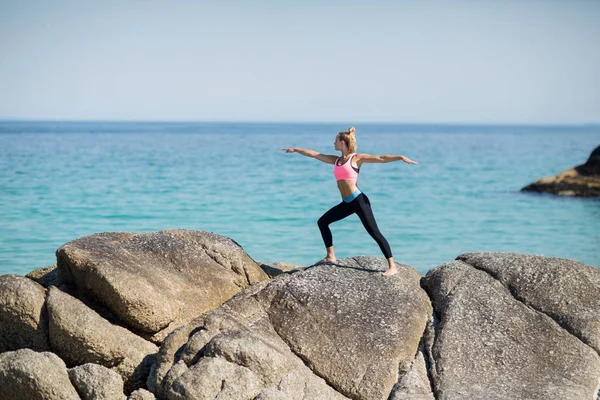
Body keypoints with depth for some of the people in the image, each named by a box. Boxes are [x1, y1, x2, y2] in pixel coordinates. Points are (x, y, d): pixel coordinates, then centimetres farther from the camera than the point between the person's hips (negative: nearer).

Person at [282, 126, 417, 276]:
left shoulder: (356, 158, -4)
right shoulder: (336, 160, 15)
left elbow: (381, 158, -11)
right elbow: (314, 154, 23)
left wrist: (400, 157, -23)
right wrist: (296, 150, 30)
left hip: (359, 200, -8)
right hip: (347, 203, 8)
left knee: (374, 232, -12)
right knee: (322, 222, 12)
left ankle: (392, 266, -15)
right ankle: (330, 256, 20)